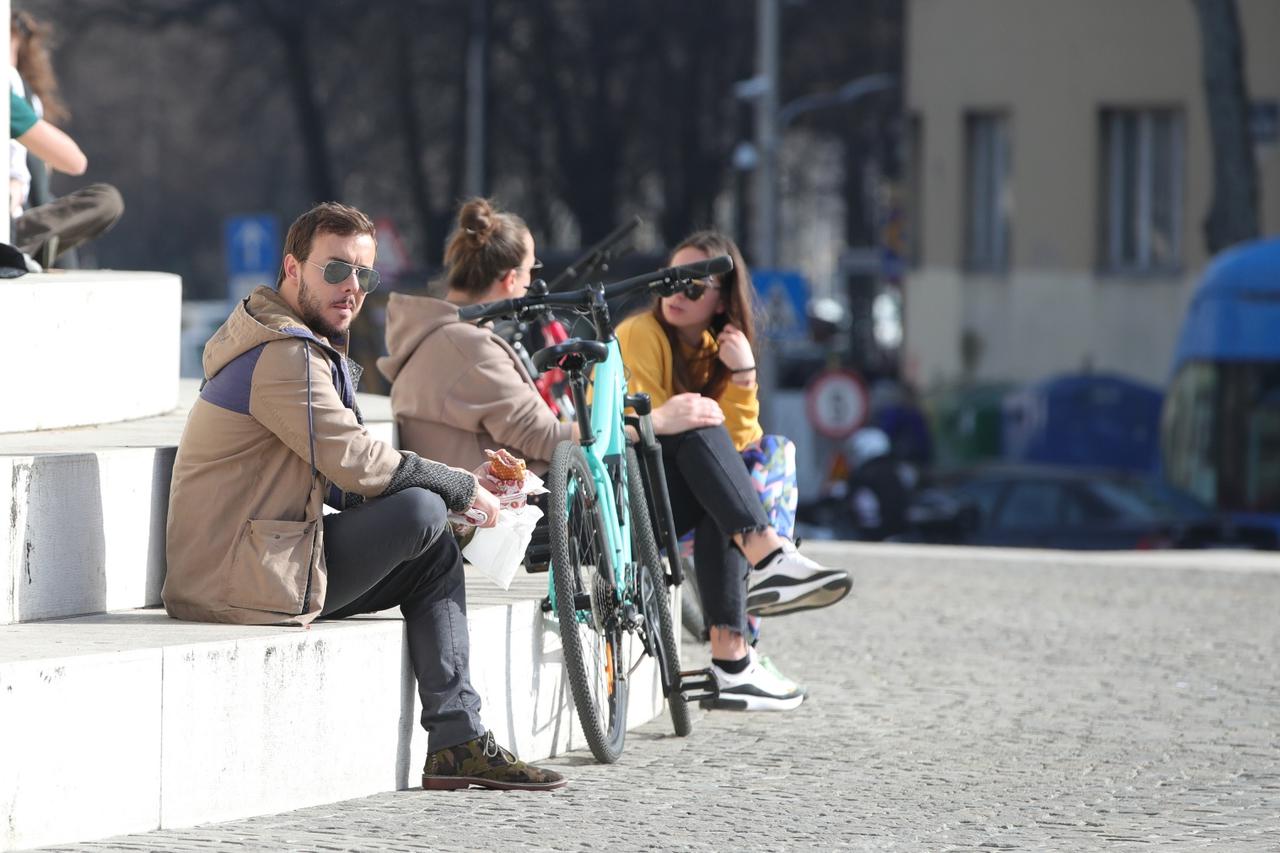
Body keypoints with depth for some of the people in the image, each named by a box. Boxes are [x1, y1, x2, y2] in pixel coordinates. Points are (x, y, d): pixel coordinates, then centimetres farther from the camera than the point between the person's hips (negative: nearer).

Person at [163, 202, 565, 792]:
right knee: (424, 513, -17)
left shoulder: (300, 345, 20)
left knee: (437, 556, 12)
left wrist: (451, 489, 5)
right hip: (245, 582, -11)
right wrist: (462, 489, -8)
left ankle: (457, 743, 5)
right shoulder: (286, 355, -16)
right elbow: (355, 462, -23)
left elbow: (337, 481, 21)